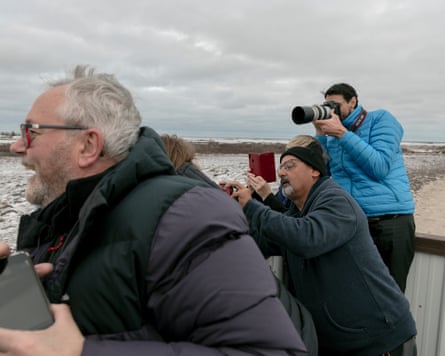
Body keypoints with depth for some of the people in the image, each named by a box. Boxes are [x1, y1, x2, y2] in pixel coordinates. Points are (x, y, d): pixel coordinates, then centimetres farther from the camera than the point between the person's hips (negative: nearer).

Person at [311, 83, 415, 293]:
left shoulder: (381, 119, 0)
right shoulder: (332, 135, 15)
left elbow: (379, 168, -13)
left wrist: (341, 133, -14)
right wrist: (320, 133, -1)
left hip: (389, 223, -4)